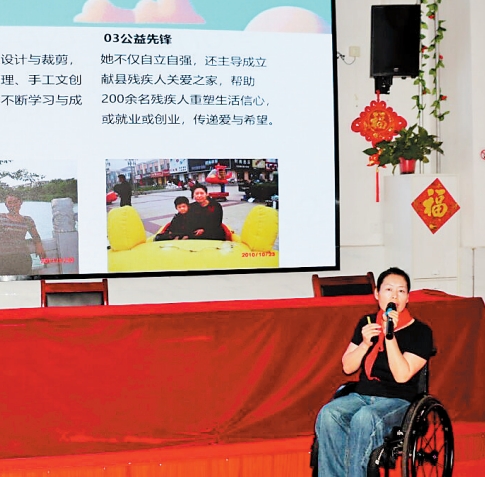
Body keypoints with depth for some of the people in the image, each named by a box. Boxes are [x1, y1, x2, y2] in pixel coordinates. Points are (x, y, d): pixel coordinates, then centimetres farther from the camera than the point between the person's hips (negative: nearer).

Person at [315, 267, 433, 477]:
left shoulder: (420, 332, -2)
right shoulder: (367, 323, 12)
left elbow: (402, 375, -13)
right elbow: (347, 367, 10)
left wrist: (389, 335, -18)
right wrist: (365, 343, -8)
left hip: (397, 401, -4)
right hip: (362, 395, 4)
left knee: (364, 418, -37)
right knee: (328, 414, -28)